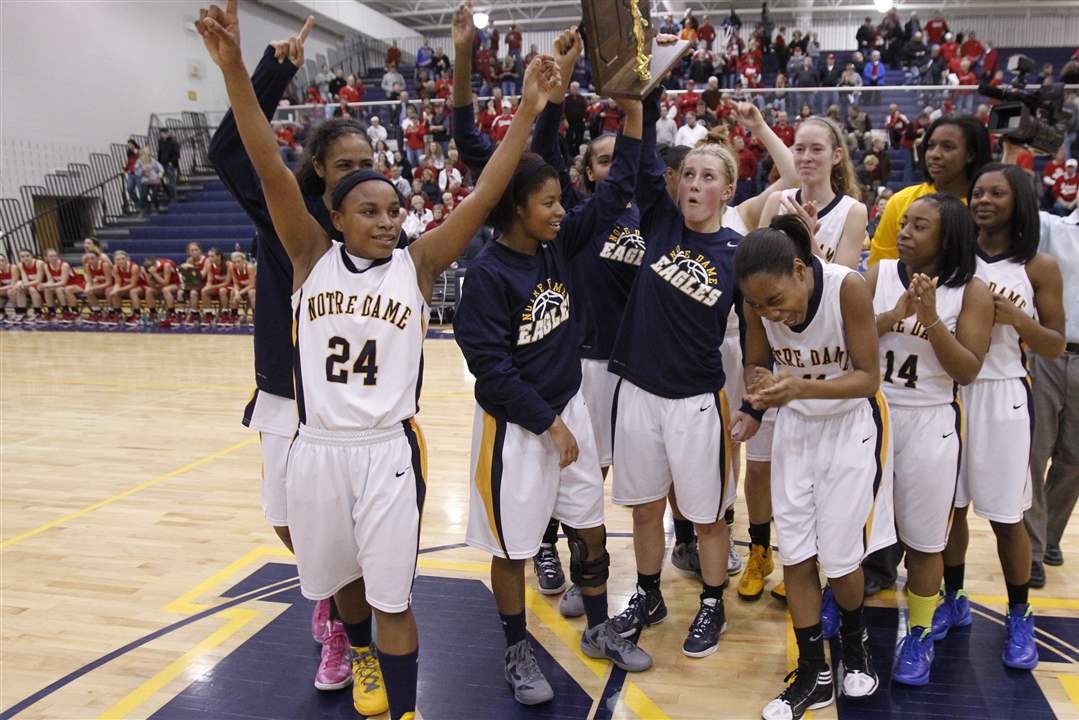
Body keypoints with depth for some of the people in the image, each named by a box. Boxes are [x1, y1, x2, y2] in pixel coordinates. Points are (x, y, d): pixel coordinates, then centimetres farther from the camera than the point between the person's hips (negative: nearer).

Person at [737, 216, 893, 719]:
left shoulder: (848, 287, -27)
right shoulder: (759, 302, -16)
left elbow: (868, 377, -21)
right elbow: (756, 365, -1)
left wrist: (803, 387, -37)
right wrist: (761, 388, -25)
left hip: (851, 426, -3)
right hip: (795, 425, 4)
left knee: (840, 556, 1)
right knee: (795, 555, 3)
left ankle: (854, 643, 33)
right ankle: (813, 674, 20)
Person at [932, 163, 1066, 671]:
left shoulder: (1039, 268, 0)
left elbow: (1055, 347, 1)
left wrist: (1013, 316, -15)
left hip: (1002, 395, -2)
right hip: (949, 390, 2)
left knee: (1006, 515, 4)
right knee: (951, 504, 9)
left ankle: (1019, 618, 22)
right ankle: (953, 602, 27)